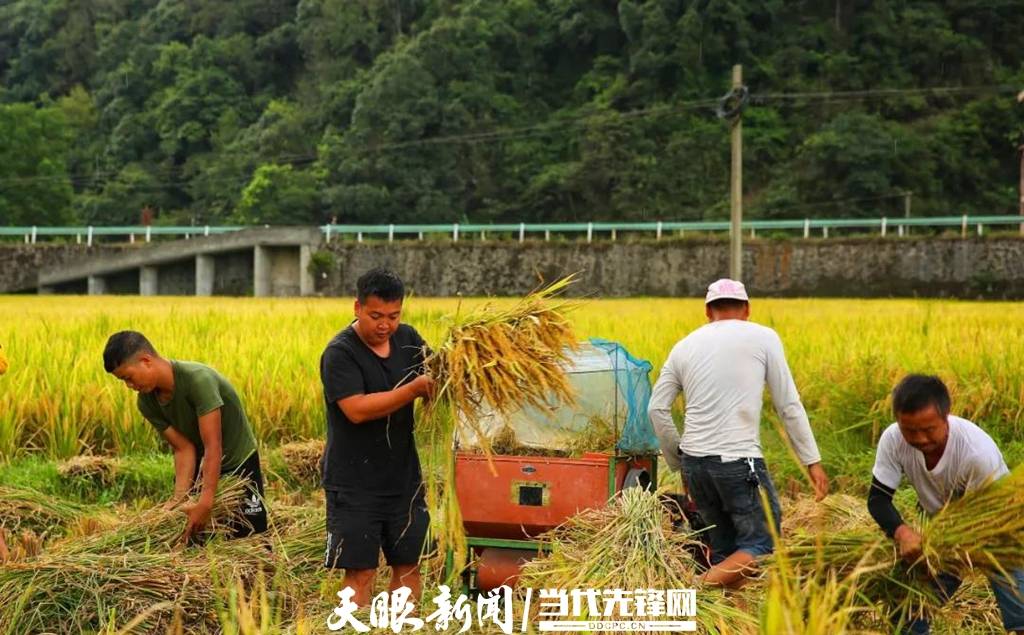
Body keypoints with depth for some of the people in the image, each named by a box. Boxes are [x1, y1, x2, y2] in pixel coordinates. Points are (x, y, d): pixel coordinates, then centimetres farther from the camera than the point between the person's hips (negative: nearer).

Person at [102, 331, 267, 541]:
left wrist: (205, 503, -40)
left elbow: (213, 447, -34)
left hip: (239, 462, -6)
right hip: (200, 466, 6)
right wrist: (179, 496, -26)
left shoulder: (198, 379, -32)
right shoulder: (147, 402, -12)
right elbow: (184, 448, -13)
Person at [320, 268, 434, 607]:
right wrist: (414, 389, -28)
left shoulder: (408, 339, 4)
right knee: (360, 572, -2)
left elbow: (435, 381, 11)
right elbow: (357, 410, -25)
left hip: (404, 478, 6)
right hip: (355, 485, -6)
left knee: (409, 565, 11)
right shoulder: (340, 353, -14)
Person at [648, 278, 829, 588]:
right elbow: (789, 406, 2)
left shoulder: (685, 345, 13)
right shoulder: (763, 337, 3)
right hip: (739, 462, -5)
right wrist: (812, 461, 6)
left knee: (724, 550, 16)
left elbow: (657, 410, 12)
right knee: (761, 545, 0)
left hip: (694, 460, 5)